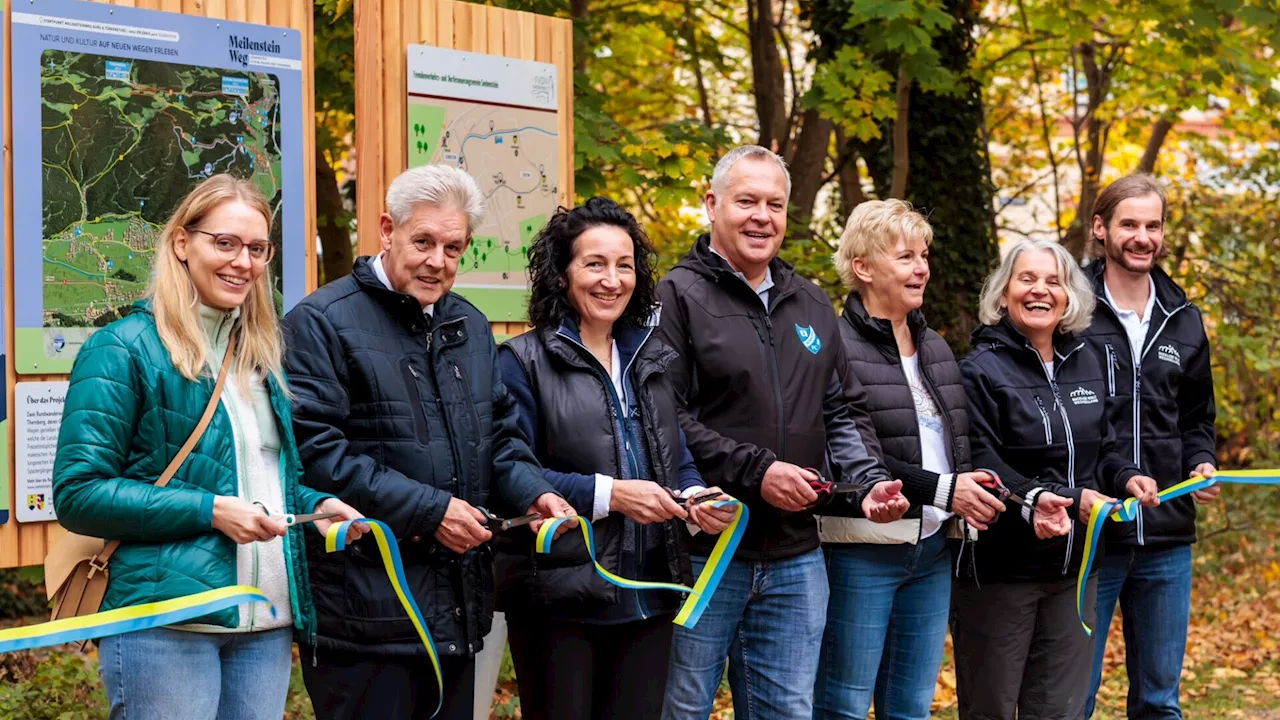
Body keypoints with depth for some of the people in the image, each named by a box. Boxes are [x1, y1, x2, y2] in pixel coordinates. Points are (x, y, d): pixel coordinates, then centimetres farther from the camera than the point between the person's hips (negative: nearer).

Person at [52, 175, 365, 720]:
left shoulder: (261, 353, 17)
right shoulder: (124, 348, -5)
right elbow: (78, 494, -10)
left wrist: (317, 507, 5)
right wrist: (210, 510, -17)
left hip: (267, 622, 7)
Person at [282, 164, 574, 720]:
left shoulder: (469, 326, 16)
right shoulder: (322, 322, -9)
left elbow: (499, 434, 22)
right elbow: (315, 450, -18)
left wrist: (533, 494, 0)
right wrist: (427, 511, -19)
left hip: (459, 609, 7)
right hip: (367, 613, -7)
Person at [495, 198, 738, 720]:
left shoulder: (652, 359, 14)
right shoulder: (525, 360, -5)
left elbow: (677, 458, 17)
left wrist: (697, 499, -5)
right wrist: (608, 494, -20)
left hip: (648, 596, 5)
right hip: (560, 597, -5)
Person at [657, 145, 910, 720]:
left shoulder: (812, 306, 15)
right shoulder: (679, 297, -7)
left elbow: (840, 414, 18)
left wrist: (868, 483, 1)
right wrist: (756, 471, -20)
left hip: (795, 559, 6)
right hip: (702, 552, -6)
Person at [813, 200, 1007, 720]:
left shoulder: (935, 347, 16)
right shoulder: (838, 347, -11)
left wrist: (974, 491, 0)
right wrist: (943, 489, -18)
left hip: (932, 548, 7)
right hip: (862, 548, -7)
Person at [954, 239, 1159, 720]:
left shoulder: (1086, 364, 10)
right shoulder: (982, 370, -10)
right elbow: (983, 469, -18)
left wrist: (1125, 478, -3)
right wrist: (1071, 499, -26)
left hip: (1073, 568, 6)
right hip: (999, 568, -6)